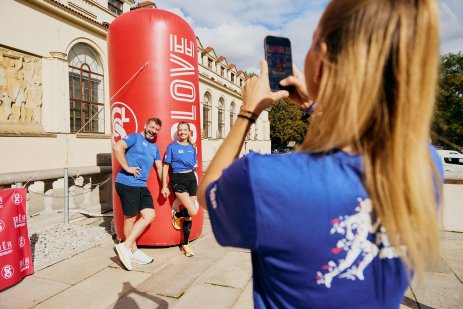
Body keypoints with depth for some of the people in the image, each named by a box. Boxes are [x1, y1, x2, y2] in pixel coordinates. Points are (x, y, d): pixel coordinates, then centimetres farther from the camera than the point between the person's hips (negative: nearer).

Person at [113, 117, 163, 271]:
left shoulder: (154, 147, 20)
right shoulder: (135, 137, -4)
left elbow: (159, 167, 24)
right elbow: (117, 147, -21)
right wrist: (127, 167, -19)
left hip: (142, 186, 8)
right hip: (127, 183, -8)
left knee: (150, 215, 3)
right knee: (130, 218, 2)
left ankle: (126, 246, 13)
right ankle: (133, 251, 17)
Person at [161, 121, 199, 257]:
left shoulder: (192, 147, 10)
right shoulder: (172, 147, -1)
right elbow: (165, 166, -1)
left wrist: (196, 185, 19)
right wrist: (164, 186, -7)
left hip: (191, 178, 5)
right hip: (178, 180, -4)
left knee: (189, 214, 6)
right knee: (193, 211, -18)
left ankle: (185, 244, 21)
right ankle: (176, 215, 17)